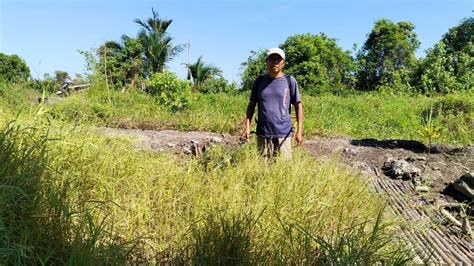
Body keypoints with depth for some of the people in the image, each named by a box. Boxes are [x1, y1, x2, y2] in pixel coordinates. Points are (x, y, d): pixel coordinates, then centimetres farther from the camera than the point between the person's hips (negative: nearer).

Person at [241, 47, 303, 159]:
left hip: (283, 134, -2)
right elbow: (252, 104, 11)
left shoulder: (289, 81, 1)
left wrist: (299, 130, -4)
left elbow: (298, 105, 3)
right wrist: (247, 126, 2)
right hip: (263, 134, 2)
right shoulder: (260, 80, 8)